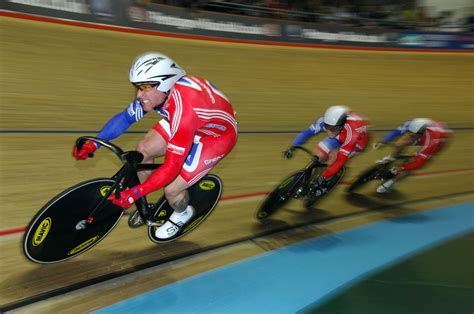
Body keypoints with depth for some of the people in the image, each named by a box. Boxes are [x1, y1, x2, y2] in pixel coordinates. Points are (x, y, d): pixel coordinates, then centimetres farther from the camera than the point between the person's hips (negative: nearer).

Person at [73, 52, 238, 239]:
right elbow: (124, 118, -6)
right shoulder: (156, 89, -18)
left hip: (217, 135, -7)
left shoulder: (183, 111, -41)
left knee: (171, 190, -14)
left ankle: (183, 213, 23)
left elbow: (172, 167, -37)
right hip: (192, 123, 7)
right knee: (143, 151, -4)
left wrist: (134, 193, -35)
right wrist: (93, 144, -16)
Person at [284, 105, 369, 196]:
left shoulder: (351, 132, -44)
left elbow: (341, 159, -43)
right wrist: (292, 147, -32)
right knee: (318, 154, -16)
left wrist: (323, 177, -46)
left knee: (332, 158, -28)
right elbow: (307, 132, -22)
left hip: (357, 141, -4)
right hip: (339, 137, 5)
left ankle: (325, 185, -7)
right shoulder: (326, 121, -32)